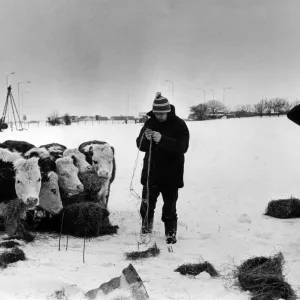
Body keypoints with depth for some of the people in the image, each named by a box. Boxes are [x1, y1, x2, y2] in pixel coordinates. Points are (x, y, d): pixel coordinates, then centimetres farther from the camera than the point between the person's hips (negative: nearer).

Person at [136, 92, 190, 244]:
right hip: (151, 173, 4)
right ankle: (146, 228, 32)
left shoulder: (179, 124, -10)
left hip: (171, 175, -3)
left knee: (169, 207, 1)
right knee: (147, 204, 11)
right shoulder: (150, 123, 2)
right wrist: (145, 139, -24)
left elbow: (182, 146, -22)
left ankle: (171, 234, 15)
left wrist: (162, 140, -34)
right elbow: (140, 145, 1)